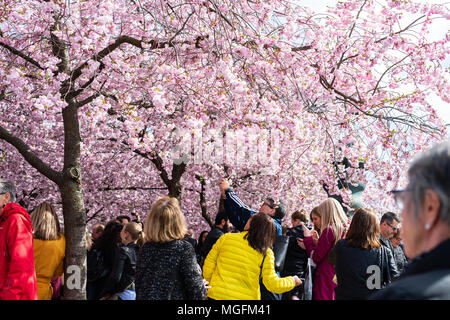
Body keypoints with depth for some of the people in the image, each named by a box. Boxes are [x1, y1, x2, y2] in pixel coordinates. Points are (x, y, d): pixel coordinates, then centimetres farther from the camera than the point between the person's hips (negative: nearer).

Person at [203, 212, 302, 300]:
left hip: (217, 295, 0)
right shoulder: (266, 253, -5)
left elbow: (208, 268, 3)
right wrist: (292, 281, 15)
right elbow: (273, 285, -3)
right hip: (246, 297, 0)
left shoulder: (226, 238, -3)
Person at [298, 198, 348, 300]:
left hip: (326, 279, -7)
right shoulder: (345, 230, 6)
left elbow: (316, 257, -11)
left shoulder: (329, 231, -15)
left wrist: (307, 238, 0)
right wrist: (307, 245, 18)